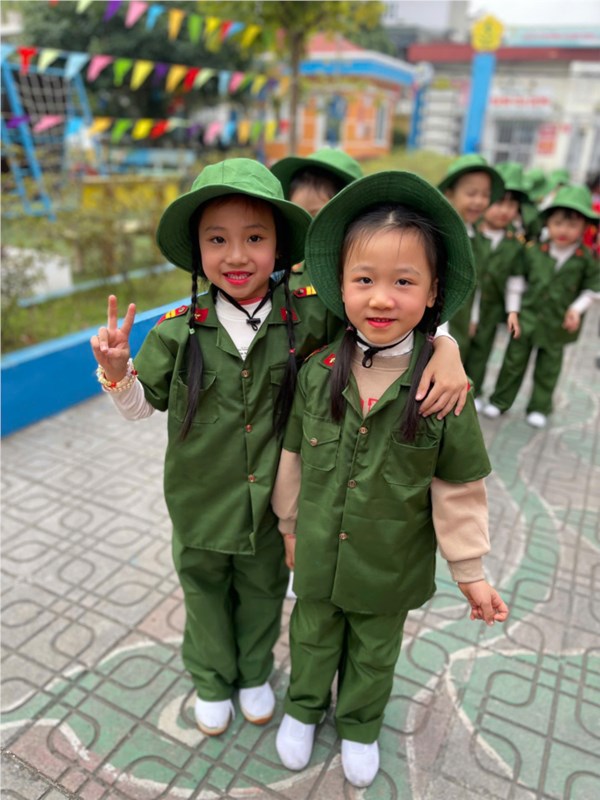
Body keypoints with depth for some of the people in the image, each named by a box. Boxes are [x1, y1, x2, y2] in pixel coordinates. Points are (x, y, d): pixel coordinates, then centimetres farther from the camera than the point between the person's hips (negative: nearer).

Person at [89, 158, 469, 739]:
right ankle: (211, 681, 55)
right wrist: (115, 370, -21)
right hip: (200, 506, 0)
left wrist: (447, 351, -27)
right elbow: (141, 403, -1)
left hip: (274, 502, 0)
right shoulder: (179, 330, -14)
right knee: (205, 594, 24)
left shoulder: (308, 318, -17)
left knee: (263, 594, 25)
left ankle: (255, 674, 56)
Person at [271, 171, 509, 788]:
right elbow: (294, 457, -2)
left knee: (374, 651, 25)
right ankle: (303, 707, 56)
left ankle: (359, 725, 55)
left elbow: (458, 487, -11)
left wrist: (470, 571, -4)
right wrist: (290, 527, 8)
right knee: (313, 636, 26)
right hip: (318, 553, 1)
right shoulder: (317, 372, -16)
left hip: (392, 565, -1)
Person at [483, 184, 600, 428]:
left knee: (548, 368, 12)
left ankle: (539, 408, 27)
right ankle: (500, 401, 23)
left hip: (558, 323, 0)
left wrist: (577, 309, -12)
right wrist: (513, 309, -2)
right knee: (514, 361, 9)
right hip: (527, 317, 1)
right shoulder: (534, 251, -5)